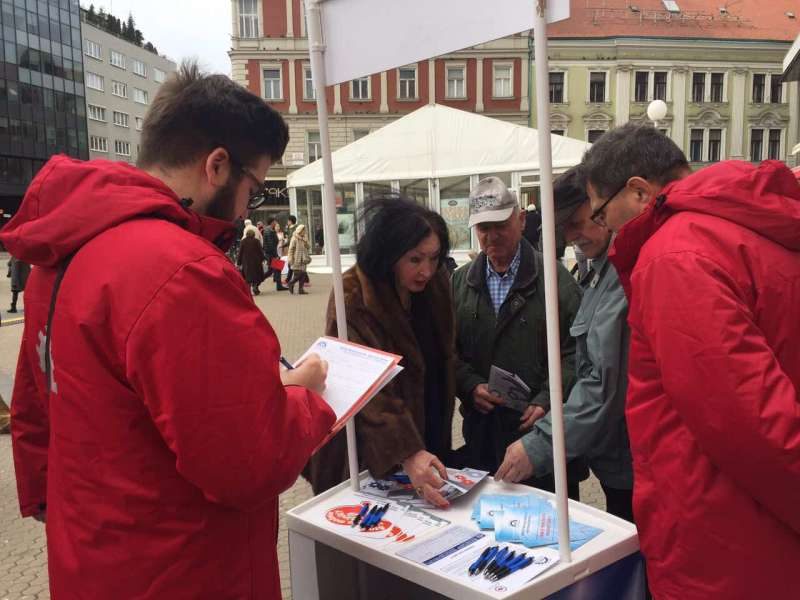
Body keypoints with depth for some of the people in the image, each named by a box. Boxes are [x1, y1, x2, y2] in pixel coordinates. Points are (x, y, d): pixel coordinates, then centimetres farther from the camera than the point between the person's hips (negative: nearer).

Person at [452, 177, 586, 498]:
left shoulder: (554, 278, -3)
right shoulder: (460, 281, 8)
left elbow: (574, 351, -7)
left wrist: (547, 400, -16)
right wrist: (471, 386, -8)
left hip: (542, 426, -3)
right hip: (481, 429, 3)